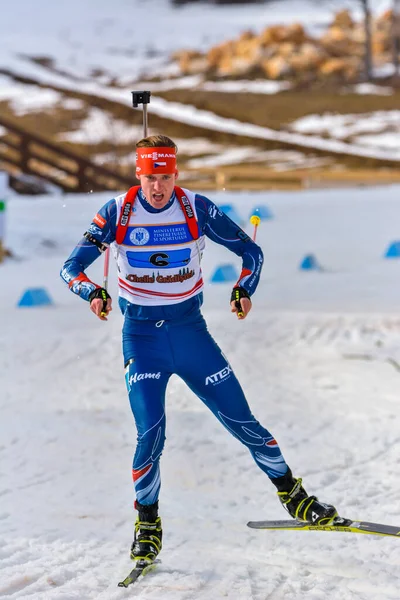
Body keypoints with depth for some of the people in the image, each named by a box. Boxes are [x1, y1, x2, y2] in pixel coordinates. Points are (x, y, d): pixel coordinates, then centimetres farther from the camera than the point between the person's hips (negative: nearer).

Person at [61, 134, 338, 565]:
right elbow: (72, 267, -7)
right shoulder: (117, 212, -8)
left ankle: (291, 493, 22)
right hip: (141, 335, -1)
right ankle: (147, 523, 10)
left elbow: (250, 251, 0)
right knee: (150, 434, -12)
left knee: (241, 420, 1)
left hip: (190, 330, 1)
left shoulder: (197, 209, -7)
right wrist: (92, 292, -29)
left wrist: (244, 289, -19)